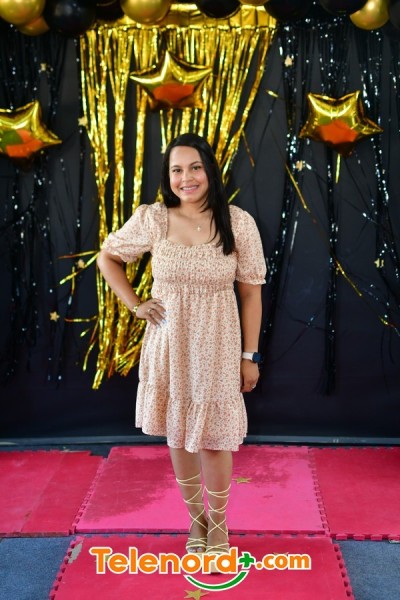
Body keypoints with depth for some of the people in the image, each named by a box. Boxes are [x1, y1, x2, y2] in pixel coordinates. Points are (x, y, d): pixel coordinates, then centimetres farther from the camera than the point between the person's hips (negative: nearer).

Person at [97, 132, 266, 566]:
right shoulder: (151, 219, -6)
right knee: (177, 435, 13)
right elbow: (107, 257, 10)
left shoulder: (238, 223, -9)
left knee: (213, 438, 6)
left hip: (217, 347, -2)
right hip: (168, 346, 2)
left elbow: (251, 293, -3)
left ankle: (219, 523, 32)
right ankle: (196, 518, 36)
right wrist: (135, 305, 1)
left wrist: (250, 356, -2)